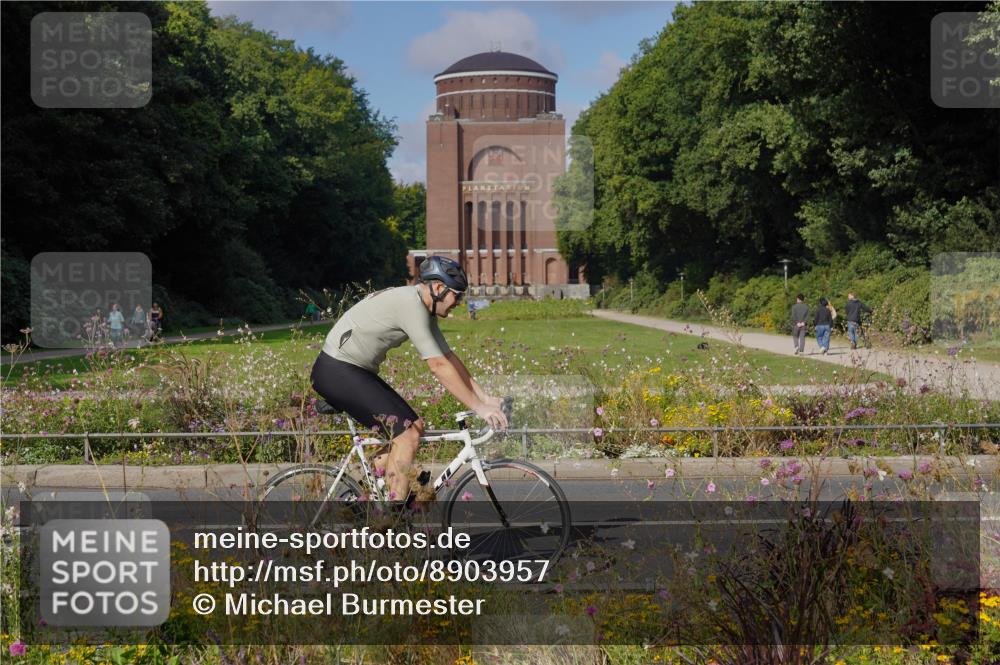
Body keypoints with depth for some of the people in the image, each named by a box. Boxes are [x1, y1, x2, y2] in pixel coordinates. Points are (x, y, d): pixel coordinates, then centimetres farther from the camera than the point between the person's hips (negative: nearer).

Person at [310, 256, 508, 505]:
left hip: (357, 371, 10)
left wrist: (485, 397, 8)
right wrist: (479, 408, -20)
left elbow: (449, 357, 13)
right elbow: (439, 366, -23)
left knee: (414, 426, 6)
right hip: (336, 371, -10)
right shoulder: (410, 306, -22)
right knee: (407, 432, -16)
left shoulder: (424, 309, 9)